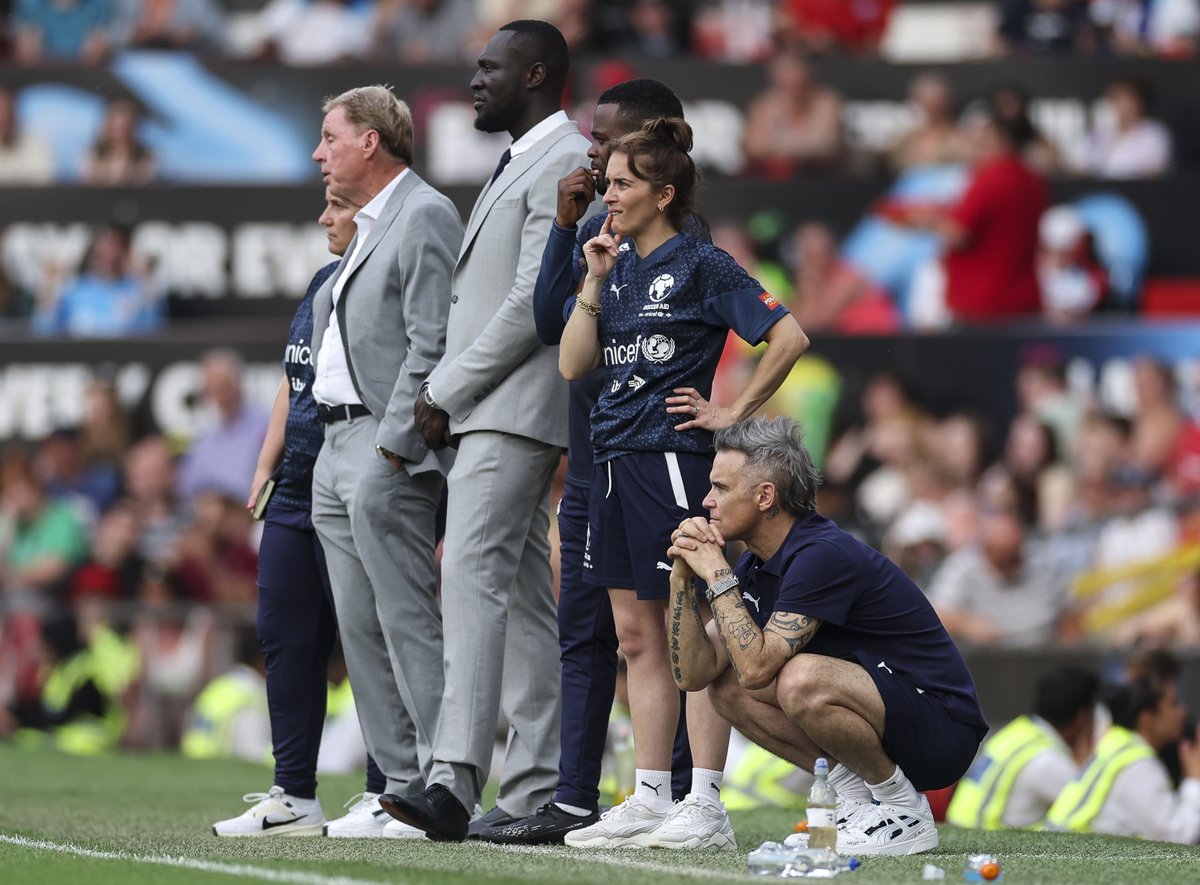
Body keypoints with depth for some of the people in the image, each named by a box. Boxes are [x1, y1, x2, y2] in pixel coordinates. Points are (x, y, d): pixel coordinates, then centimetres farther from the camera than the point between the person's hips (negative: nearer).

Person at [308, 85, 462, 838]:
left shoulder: (426, 217, -9)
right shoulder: (372, 226, 22)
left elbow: (433, 346, -17)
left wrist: (392, 449, -21)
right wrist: (342, 445, 16)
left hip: (387, 446, -10)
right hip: (339, 447, 10)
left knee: (409, 621, -13)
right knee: (362, 629, 7)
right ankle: (401, 785, 9)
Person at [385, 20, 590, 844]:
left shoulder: (565, 163, -10)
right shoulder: (519, 164, 22)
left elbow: (536, 302, -18)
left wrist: (448, 389, -14)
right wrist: (446, 394, 12)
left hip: (515, 406, -11)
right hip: (491, 409, 11)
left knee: (474, 578, -20)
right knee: (525, 597, 8)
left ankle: (457, 780, -29)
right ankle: (537, 790, 7)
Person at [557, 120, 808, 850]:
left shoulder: (700, 266, -7)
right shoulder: (621, 270, 15)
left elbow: (790, 337, -12)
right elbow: (573, 365, 9)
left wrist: (735, 411, -9)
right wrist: (595, 281, 2)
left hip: (674, 457, -8)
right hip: (617, 460, 8)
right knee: (637, 637, 9)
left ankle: (707, 808, -5)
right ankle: (650, 801, 13)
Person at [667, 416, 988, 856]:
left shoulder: (824, 556, -23)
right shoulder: (758, 565, 6)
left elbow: (757, 667, -29)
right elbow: (692, 673, 3)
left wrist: (716, 575, -21)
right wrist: (683, 577, -8)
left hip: (942, 731, -9)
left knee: (801, 680, -34)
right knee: (727, 686, 2)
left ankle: (904, 810, -12)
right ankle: (853, 790, 5)